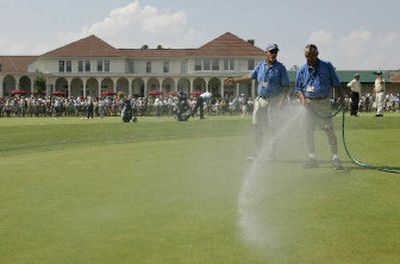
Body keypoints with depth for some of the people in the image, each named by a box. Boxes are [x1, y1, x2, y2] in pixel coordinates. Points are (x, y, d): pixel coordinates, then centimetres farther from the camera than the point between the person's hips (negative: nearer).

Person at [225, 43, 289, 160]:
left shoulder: (280, 68, -5)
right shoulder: (260, 65, 8)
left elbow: (286, 87, -6)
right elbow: (251, 76, 24)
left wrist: (281, 101, -18)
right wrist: (235, 80, 27)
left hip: (273, 101, -5)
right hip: (260, 100, 5)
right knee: (257, 126, 6)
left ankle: (271, 154, 5)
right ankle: (258, 153, 14)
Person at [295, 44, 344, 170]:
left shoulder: (326, 66, 3)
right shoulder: (302, 70, 8)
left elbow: (336, 84, 7)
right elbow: (298, 88, 10)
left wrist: (341, 96, -6)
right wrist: (303, 98, -8)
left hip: (324, 102, -3)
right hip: (309, 103, 3)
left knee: (329, 130, -9)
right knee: (309, 131, 3)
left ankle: (335, 158, -4)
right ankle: (312, 158, 12)